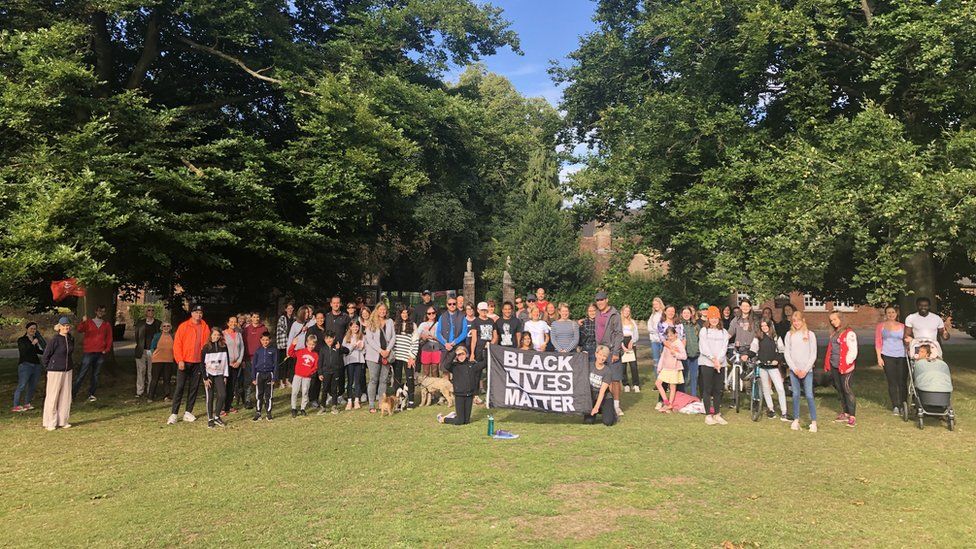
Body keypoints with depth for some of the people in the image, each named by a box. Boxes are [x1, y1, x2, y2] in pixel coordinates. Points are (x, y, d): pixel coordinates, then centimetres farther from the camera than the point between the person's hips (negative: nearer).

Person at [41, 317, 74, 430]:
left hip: (67, 371, 6)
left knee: (66, 396, 9)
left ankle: (63, 421, 18)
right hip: (55, 371, -6)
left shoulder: (71, 339, 5)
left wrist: (70, 365, 14)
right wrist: (49, 368, 0)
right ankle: (50, 423, 9)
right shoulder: (55, 340, -14)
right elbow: (45, 356, -8)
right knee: (52, 396, 0)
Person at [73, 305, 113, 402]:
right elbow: (80, 330, -13)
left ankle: (91, 394, 14)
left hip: (101, 354, 3)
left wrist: (107, 349, 0)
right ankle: (73, 393, -2)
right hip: (89, 352, -3)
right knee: (82, 374, -6)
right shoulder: (89, 322, 5)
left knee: (96, 374, 6)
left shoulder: (107, 325, 12)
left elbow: (109, 338, 14)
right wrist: (83, 321, -32)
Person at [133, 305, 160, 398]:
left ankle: (150, 391, 8)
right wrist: (139, 347, 8)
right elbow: (137, 337, 14)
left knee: (151, 372, 2)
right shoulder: (140, 324, 9)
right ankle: (140, 392, 4)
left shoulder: (158, 324, 5)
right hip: (141, 351, 1)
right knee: (141, 371, -1)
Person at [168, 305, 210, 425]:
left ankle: (188, 412, 14)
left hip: (198, 362, 3)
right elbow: (177, 344, -4)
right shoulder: (184, 326, -1)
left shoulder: (205, 327, 8)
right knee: (180, 387, -4)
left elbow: (207, 343, 10)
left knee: (194, 388, 6)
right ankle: (173, 414, -1)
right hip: (184, 362, -3)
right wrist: (180, 360, -12)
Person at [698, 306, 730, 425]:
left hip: (720, 364, 3)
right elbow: (703, 348, -6)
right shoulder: (704, 331, 3)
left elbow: (724, 348, 0)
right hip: (707, 363, -3)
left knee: (718, 390, 6)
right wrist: (713, 359, -15)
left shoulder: (724, 332, 11)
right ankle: (708, 415, 4)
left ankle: (717, 414, 15)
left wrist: (718, 360, -14)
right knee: (707, 390, -1)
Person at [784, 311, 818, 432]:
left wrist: (805, 370, -9)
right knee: (795, 395, 6)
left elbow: (813, 354, -1)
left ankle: (814, 422, -1)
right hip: (793, 370, 2)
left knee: (809, 395, -6)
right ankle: (796, 420, 13)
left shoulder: (810, 334, 0)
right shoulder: (789, 335, 5)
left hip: (807, 370, -2)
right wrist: (795, 369, -6)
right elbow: (786, 353, 3)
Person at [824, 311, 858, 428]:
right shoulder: (834, 333, 16)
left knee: (846, 389, -9)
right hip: (834, 366, 8)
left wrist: (846, 363, -15)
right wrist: (828, 364, 13)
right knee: (840, 390, 12)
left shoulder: (849, 333, -10)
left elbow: (853, 351, -14)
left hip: (845, 367, -8)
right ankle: (845, 413, 21)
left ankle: (852, 417, -6)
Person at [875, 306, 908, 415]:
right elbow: (878, 342, 5)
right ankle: (895, 406, 7)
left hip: (902, 356, 1)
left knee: (903, 382, -3)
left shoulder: (902, 326, 13)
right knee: (892, 382, 1)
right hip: (887, 357, -1)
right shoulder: (881, 325, 8)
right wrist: (879, 357, -2)